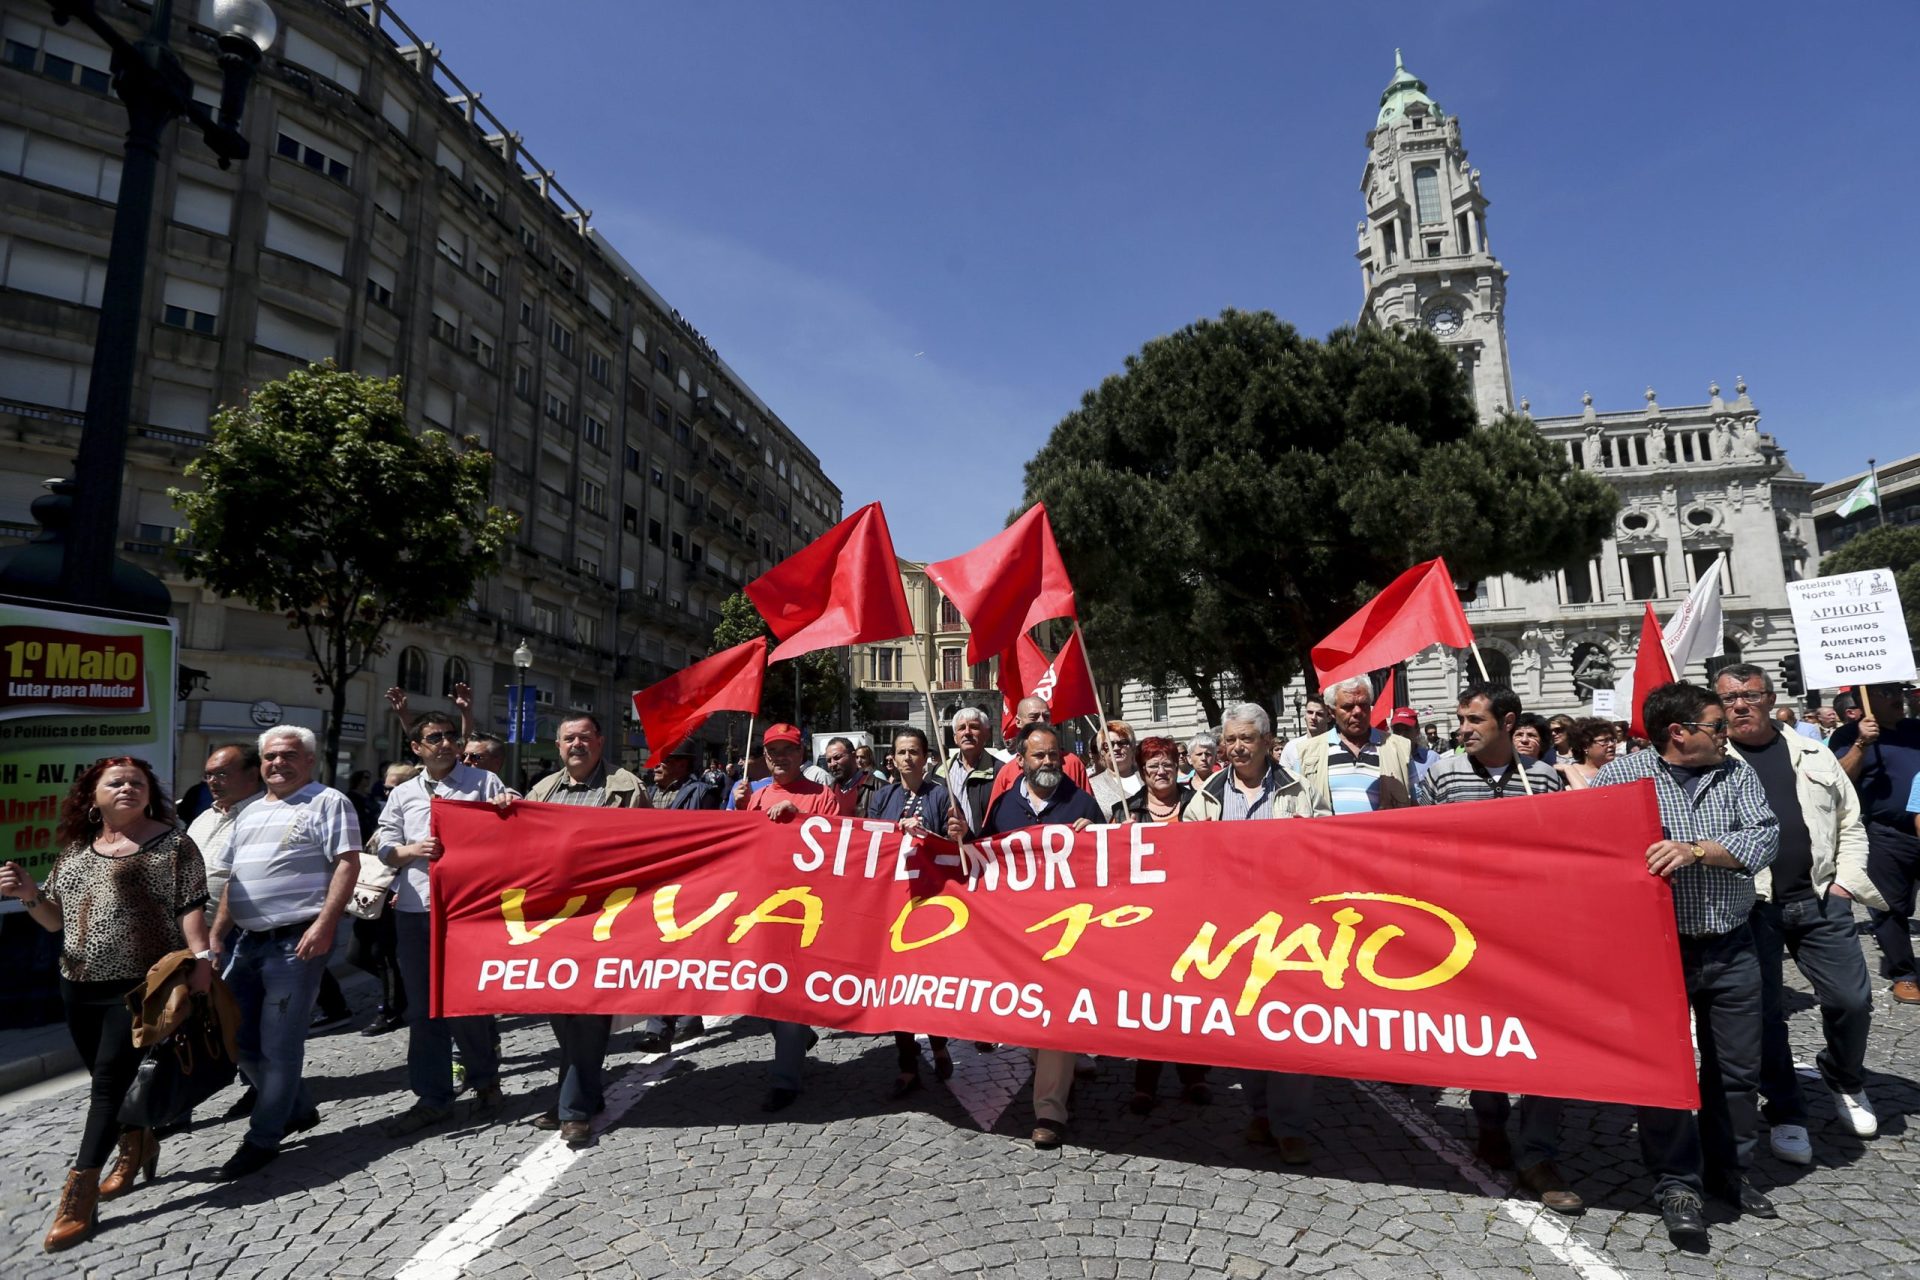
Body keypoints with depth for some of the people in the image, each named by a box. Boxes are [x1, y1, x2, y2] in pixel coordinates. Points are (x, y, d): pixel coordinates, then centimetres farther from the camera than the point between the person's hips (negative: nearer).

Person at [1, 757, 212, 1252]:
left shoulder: (171, 842, -6)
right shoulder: (73, 850, 11)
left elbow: (190, 905, -11)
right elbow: (56, 920, 14)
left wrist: (200, 958, -21)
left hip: (141, 982, -6)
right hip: (80, 985, 6)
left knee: (109, 1080, -4)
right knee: (106, 1080, 15)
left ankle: (79, 1196, 3)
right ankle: (137, 1149, 35)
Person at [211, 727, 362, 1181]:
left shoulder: (328, 803, -6)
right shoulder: (250, 812, 18)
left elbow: (347, 866, -14)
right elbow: (234, 879, 24)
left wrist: (324, 925, -22)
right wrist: (216, 935, 18)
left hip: (297, 940, -8)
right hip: (248, 940, 8)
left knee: (278, 1044, -2)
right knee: (239, 1038, 13)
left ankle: (262, 1139, 13)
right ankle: (297, 1109, 30)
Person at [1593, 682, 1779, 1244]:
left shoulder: (1737, 775, 4)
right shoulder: (1620, 775, -6)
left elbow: (1765, 837, -8)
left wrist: (1696, 850, -21)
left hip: (1730, 948, 4)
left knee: (1737, 1067, 14)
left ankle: (1730, 1171, 33)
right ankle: (1677, 1184, 16)